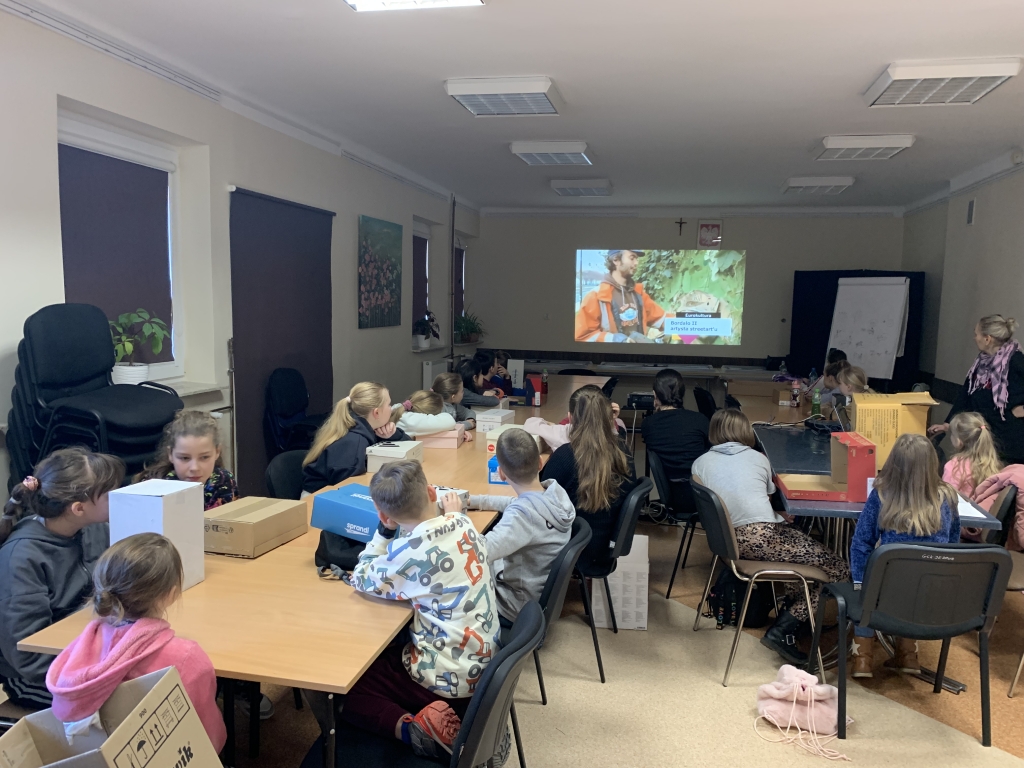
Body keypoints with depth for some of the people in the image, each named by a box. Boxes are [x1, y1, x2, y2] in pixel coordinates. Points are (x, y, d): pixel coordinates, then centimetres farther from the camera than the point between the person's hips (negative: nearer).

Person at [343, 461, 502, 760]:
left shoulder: (411, 551, -23)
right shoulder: (463, 522, -3)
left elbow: (361, 581, -5)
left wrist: (385, 530, -3)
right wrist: (391, 534, 9)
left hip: (450, 679, -7)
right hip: (484, 663, 8)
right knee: (380, 654, 26)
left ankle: (409, 728, -12)